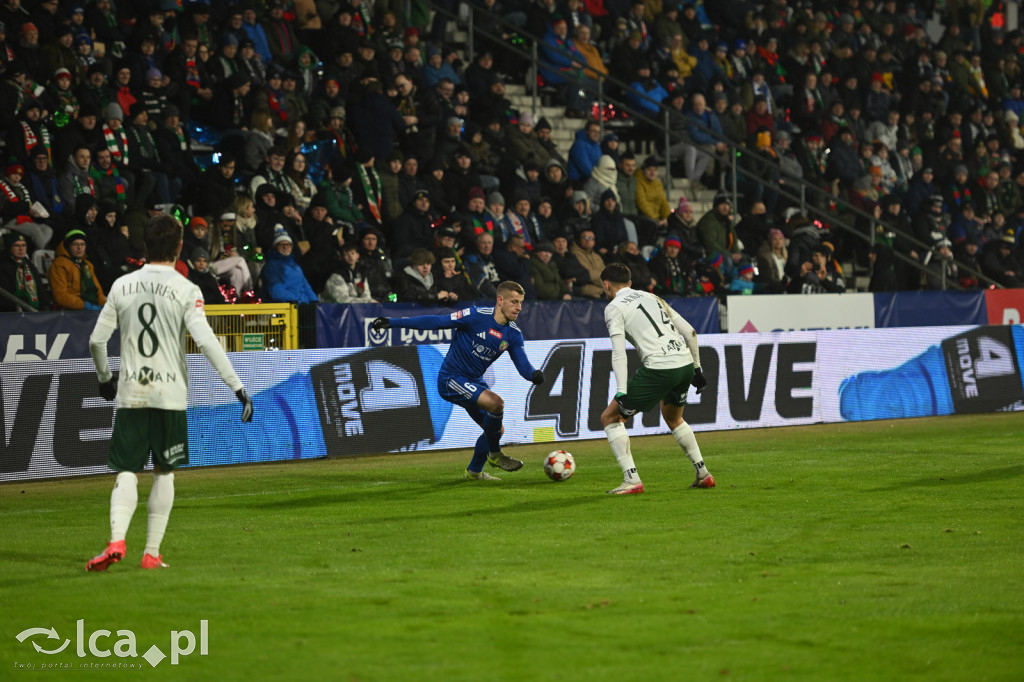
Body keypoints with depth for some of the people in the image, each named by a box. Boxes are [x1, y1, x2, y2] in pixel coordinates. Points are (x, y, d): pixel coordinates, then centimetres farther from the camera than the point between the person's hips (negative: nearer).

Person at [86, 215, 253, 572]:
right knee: (164, 473, 11)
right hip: (169, 394, -2)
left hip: (130, 394, 2)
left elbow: (97, 341, 7)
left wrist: (105, 378, 25)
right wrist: (237, 385, -14)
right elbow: (206, 341, -15)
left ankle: (116, 540, -21)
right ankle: (152, 553, 8)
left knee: (126, 472, 2)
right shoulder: (185, 291, -6)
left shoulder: (122, 286, 5)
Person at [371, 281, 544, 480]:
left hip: (474, 382, 8)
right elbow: (437, 322, -17)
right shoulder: (476, 316, -20)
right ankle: (495, 454, -7)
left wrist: (535, 374, -27)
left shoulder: (513, 334, 0)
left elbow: (523, 366, -2)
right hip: (451, 379, -8)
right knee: (496, 403, -27)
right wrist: (392, 322, -17)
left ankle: (474, 471, 32)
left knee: (496, 430, 11)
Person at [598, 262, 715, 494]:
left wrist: (622, 393, -15)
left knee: (610, 417, 5)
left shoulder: (614, 307, 4)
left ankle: (631, 480, -4)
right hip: (685, 363, 7)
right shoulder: (651, 297, 24)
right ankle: (703, 475, 29)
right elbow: (690, 332, 20)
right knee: (673, 419, 33)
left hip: (659, 368, -7)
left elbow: (619, 353, -10)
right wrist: (697, 368, 27)